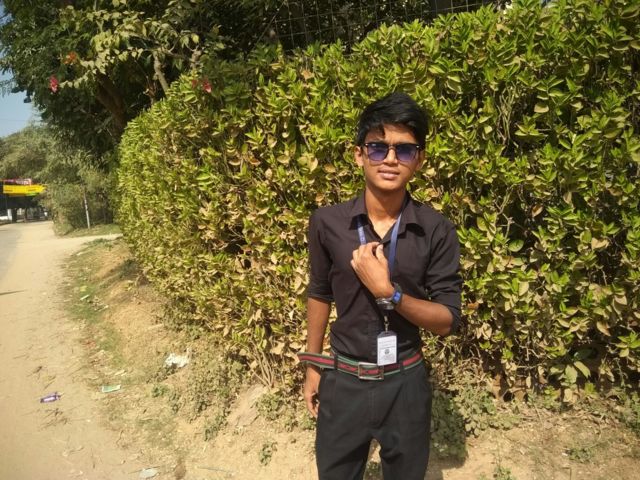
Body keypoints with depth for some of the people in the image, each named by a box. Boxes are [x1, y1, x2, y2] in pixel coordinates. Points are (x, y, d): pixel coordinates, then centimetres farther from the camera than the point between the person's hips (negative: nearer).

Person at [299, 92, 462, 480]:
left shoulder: (437, 231, -13)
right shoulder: (327, 223, -10)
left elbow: (448, 320, -10)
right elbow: (320, 295, 3)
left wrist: (388, 292, -26)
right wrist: (313, 366, 9)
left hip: (406, 383, 0)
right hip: (344, 381, 1)